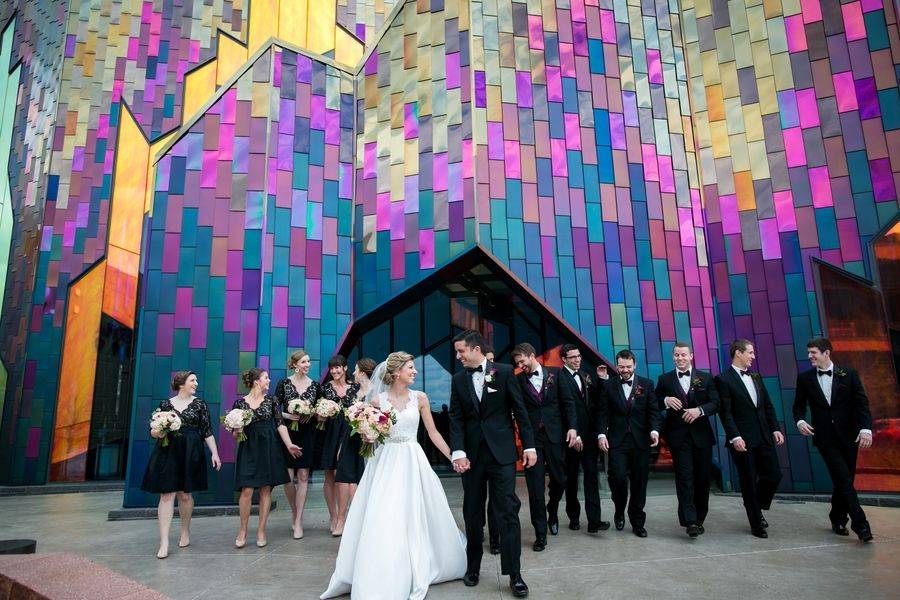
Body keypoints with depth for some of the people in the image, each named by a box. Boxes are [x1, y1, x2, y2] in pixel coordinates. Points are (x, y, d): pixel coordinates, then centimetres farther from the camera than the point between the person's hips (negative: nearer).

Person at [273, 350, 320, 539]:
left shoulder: (315, 385, 5)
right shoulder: (284, 383, 0)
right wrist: (288, 415, -16)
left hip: (307, 435, 1)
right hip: (287, 433, -1)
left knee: (303, 476, -1)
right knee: (287, 477, -2)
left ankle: (298, 521, 7)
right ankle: (294, 511, 24)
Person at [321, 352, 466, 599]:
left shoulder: (420, 398, 2)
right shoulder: (378, 400, -1)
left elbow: (433, 433, 6)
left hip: (412, 461, 1)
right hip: (385, 462, -1)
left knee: (415, 519, 6)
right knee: (382, 521, -2)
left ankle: (416, 573, 26)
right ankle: (382, 580, 14)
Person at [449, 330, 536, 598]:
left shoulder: (504, 372, -1)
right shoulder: (458, 379, 6)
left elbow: (520, 411, 0)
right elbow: (456, 419, 1)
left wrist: (529, 446, -2)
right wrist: (458, 452, -10)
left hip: (502, 453, -3)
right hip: (471, 455, 3)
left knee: (508, 513, -1)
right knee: (472, 514, 11)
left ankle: (514, 574, 8)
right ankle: (473, 566, 26)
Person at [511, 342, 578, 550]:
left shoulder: (555, 373, 4)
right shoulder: (518, 380, 3)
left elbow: (568, 401, 2)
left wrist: (572, 427, -6)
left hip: (555, 435, 1)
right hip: (532, 438, -1)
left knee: (559, 479, 10)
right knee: (535, 487, 0)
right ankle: (540, 534, 11)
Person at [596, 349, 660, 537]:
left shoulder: (647, 384, 7)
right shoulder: (608, 385, 5)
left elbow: (653, 411, 4)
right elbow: (602, 412, 2)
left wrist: (654, 430, -12)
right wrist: (601, 434, -10)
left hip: (640, 440, 1)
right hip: (617, 441, -1)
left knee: (639, 482, 6)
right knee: (618, 477, -13)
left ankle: (637, 522, 22)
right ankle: (619, 511, 16)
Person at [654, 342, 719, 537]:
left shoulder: (705, 378, 8)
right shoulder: (664, 379, 7)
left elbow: (716, 403, 0)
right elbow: (654, 405, 6)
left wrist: (699, 409, -17)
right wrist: (666, 400, -14)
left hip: (701, 435, 2)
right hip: (678, 436, -2)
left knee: (702, 478, 7)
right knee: (684, 477, -8)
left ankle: (699, 519, 21)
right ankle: (689, 521, -11)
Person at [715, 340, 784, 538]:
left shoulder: (756, 377, 14)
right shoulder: (724, 379, -8)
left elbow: (768, 406, 16)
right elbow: (725, 412, -13)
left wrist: (775, 429, 7)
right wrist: (735, 437, -20)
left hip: (763, 437, 6)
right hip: (743, 440, -6)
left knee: (774, 475, 5)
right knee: (749, 482, 3)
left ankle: (757, 508, 30)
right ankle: (756, 524, 17)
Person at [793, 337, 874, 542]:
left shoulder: (848, 374, 1)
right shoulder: (805, 378, 3)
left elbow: (862, 403, -4)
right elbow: (799, 406, 9)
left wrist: (865, 428, -17)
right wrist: (800, 421, -11)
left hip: (849, 436, 1)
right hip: (825, 438, -1)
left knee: (844, 481, 7)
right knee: (844, 480, -9)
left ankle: (838, 519, 25)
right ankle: (860, 523, -4)